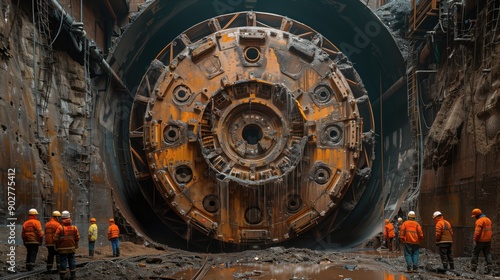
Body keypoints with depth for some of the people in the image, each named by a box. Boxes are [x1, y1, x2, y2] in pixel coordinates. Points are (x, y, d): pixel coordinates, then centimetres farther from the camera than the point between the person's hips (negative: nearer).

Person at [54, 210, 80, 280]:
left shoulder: (60, 228, -13)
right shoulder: (74, 227, 1)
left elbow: (56, 238, -12)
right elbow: (77, 238, 6)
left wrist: (57, 246, 4)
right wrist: (75, 245, 19)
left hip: (63, 248, -4)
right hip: (72, 248, 4)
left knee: (63, 261, 1)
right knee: (71, 260, 11)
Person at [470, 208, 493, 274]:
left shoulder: (479, 221, -14)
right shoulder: (488, 220, 14)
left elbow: (477, 231, -20)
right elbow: (491, 230, 18)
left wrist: (475, 240, -16)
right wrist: (489, 237, 20)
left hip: (481, 240, -7)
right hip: (488, 240, 7)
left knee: (475, 253, 4)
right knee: (487, 253, 10)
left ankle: (473, 267, 6)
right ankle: (489, 266, 0)